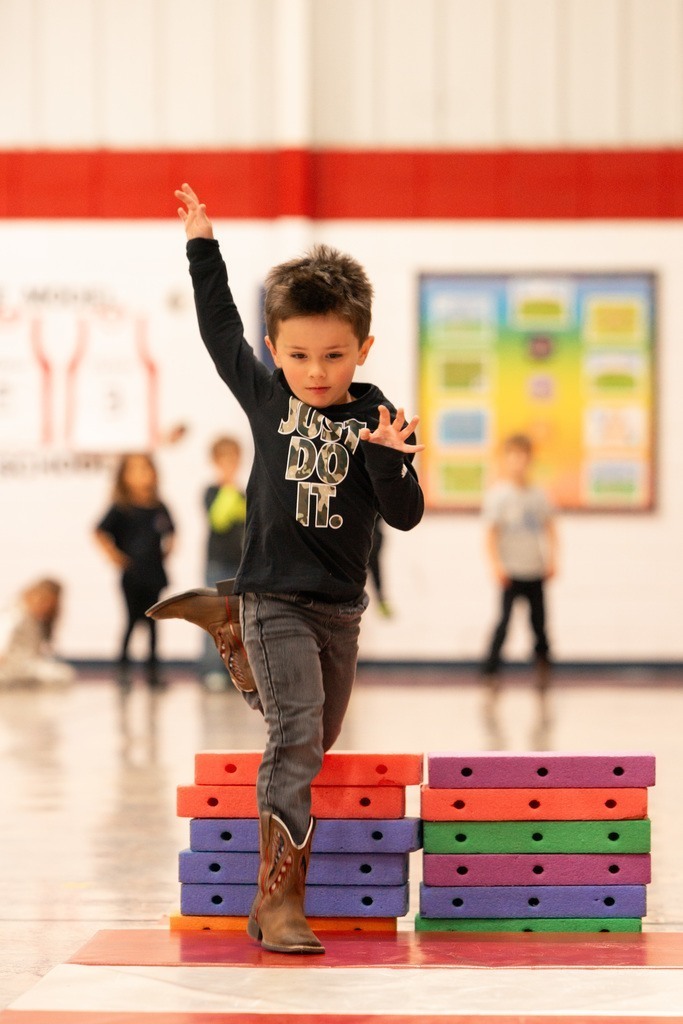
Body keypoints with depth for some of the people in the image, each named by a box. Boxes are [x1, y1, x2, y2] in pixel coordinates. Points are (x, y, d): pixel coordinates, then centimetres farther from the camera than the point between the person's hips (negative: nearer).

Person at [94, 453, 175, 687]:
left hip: (155, 573, 4)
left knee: (152, 620, 7)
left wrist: (167, 549, 7)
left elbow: (170, 533, 22)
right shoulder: (121, 509, -6)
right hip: (132, 574, -4)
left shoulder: (159, 508, 7)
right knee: (133, 619, -4)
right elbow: (100, 533, -9)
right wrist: (114, 555, -13)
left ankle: (153, 668, 12)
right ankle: (123, 666, 3)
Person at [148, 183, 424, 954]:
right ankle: (278, 898, -22)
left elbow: (406, 516, -6)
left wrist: (389, 457, -23)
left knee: (315, 739, 18)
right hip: (275, 597, -3)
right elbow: (220, 327, 14)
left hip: (339, 605, 3)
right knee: (295, 733, -18)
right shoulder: (265, 395, -1)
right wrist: (202, 244, 17)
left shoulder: (376, 420, -3)